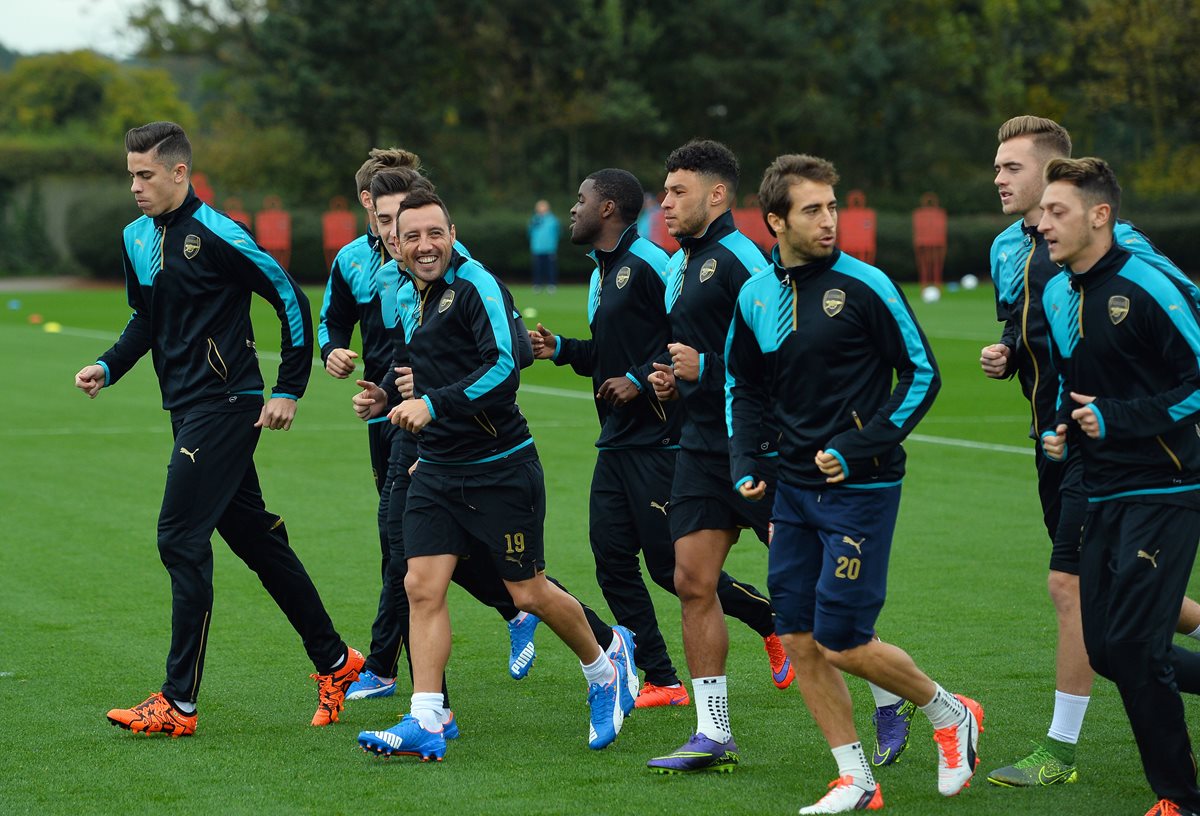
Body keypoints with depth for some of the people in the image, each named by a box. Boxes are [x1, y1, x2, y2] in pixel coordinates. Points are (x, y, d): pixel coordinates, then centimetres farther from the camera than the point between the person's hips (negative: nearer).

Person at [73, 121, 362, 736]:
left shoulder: (216, 236, -14)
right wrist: (107, 368, 6)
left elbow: (292, 301, -9)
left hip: (225, 407, -9)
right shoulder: (137, 239, 10)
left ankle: (179, 703, -9)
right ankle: (333, 660, 26)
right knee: (255, 537, 14)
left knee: (180, 539, -12)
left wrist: (289, 391, -9)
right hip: (189, 409, 9)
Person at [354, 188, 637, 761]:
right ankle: (425, 724, -5)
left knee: (529, 594, 4)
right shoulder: (408, 298, 11)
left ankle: (606, 664, 31)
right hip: (436, 471, 7)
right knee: (422, 586, -6)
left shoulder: (477, 285, -15)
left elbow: (505, 365, -27)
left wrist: (433, 404, -30)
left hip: (500, 469, -7)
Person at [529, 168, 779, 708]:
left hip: (657, 440, -10)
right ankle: (662, 682, 9)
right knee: (612, 561, 3)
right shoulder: (602, 272, 17)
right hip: (617, 441, 10)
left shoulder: (647, 263, -13)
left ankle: (778, 622, 13)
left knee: (670, 563, -7)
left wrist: (640, 380, -20)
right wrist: (560, 349, 11)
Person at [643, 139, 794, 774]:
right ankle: (713, 736, 10)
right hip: (702, 447, 9)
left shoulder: (741, 259, -13)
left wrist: (706, 368, -19)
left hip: (760, 446, -9)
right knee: (692, 584, 3)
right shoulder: (677, 267, 17)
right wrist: (668, 377, 11)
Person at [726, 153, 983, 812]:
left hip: (860, 489, -6)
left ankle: (950, 716, 17)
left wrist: (858, 448, -13)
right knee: (798, 638, 3)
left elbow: (922, 374, -6)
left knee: (843, 644, -8)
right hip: (793, 490, 6)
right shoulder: (756, 296, 6)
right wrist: (745, 463, 7)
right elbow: (745, 385, 21)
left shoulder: (864, 286, -11)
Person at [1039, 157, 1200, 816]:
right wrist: (1056, 429, 6)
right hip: (1101, 496, 8)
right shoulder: (1056, 296, 10)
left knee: (1130, 644, -11)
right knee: (1106, 650, 4)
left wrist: (1117, 420, -19)